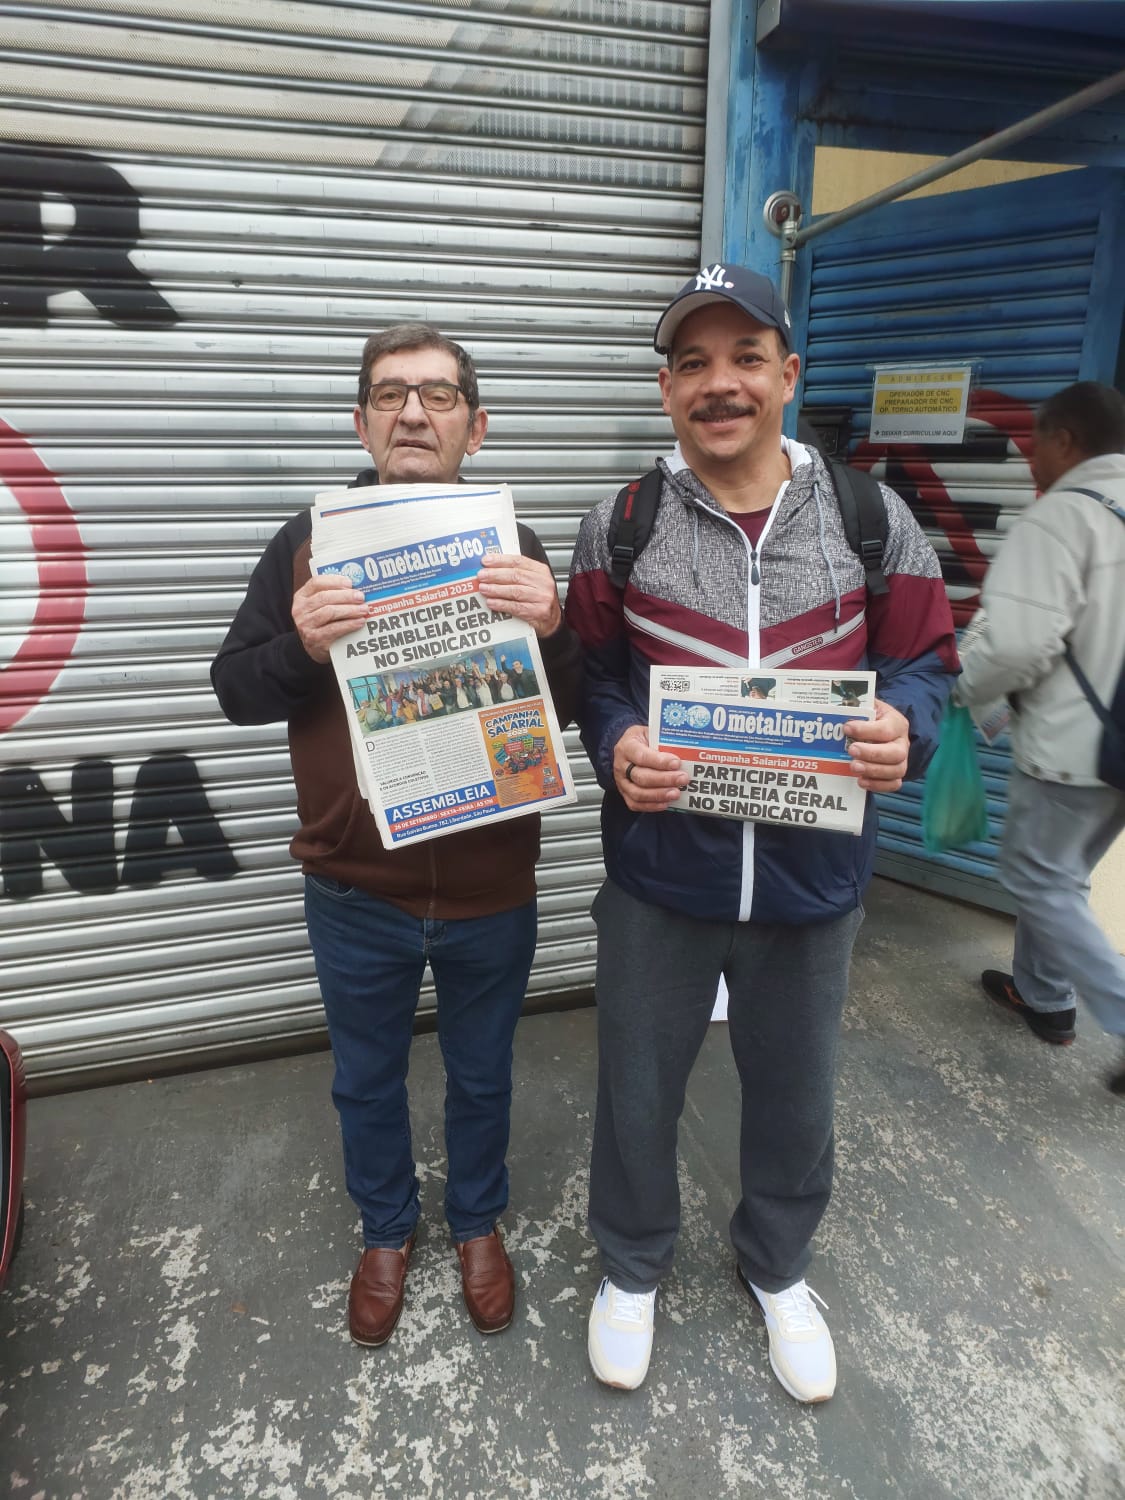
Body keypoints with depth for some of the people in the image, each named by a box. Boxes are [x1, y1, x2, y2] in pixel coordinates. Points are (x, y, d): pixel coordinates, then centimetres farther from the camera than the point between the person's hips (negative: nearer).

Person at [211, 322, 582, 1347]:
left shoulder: (516, 554, -4)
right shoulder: (307, 546, -4)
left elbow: (579, 708, -6)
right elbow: (234, 690, -3)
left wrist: (550, 632, -27)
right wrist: (301, 647, -25)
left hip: (490, 891, 0)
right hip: (355, 891, 1)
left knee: (480, 1076, 21)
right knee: (367, 1081, 21)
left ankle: (478, 1223, 49)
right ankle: (387, 1232, 48)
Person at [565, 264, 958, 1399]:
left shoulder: (871, 521, -3)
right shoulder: (619, 527, -3)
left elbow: (925, 658, 3)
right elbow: (587, 675, 0)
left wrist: (903, 729, -19)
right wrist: (616, 746, -21)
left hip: (812, 876, 1)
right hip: (658, 871, 0)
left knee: (793, 1093, 21)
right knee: (637, 1090, 17)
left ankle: (776, 1267, 52)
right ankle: (631, 1265, 48)